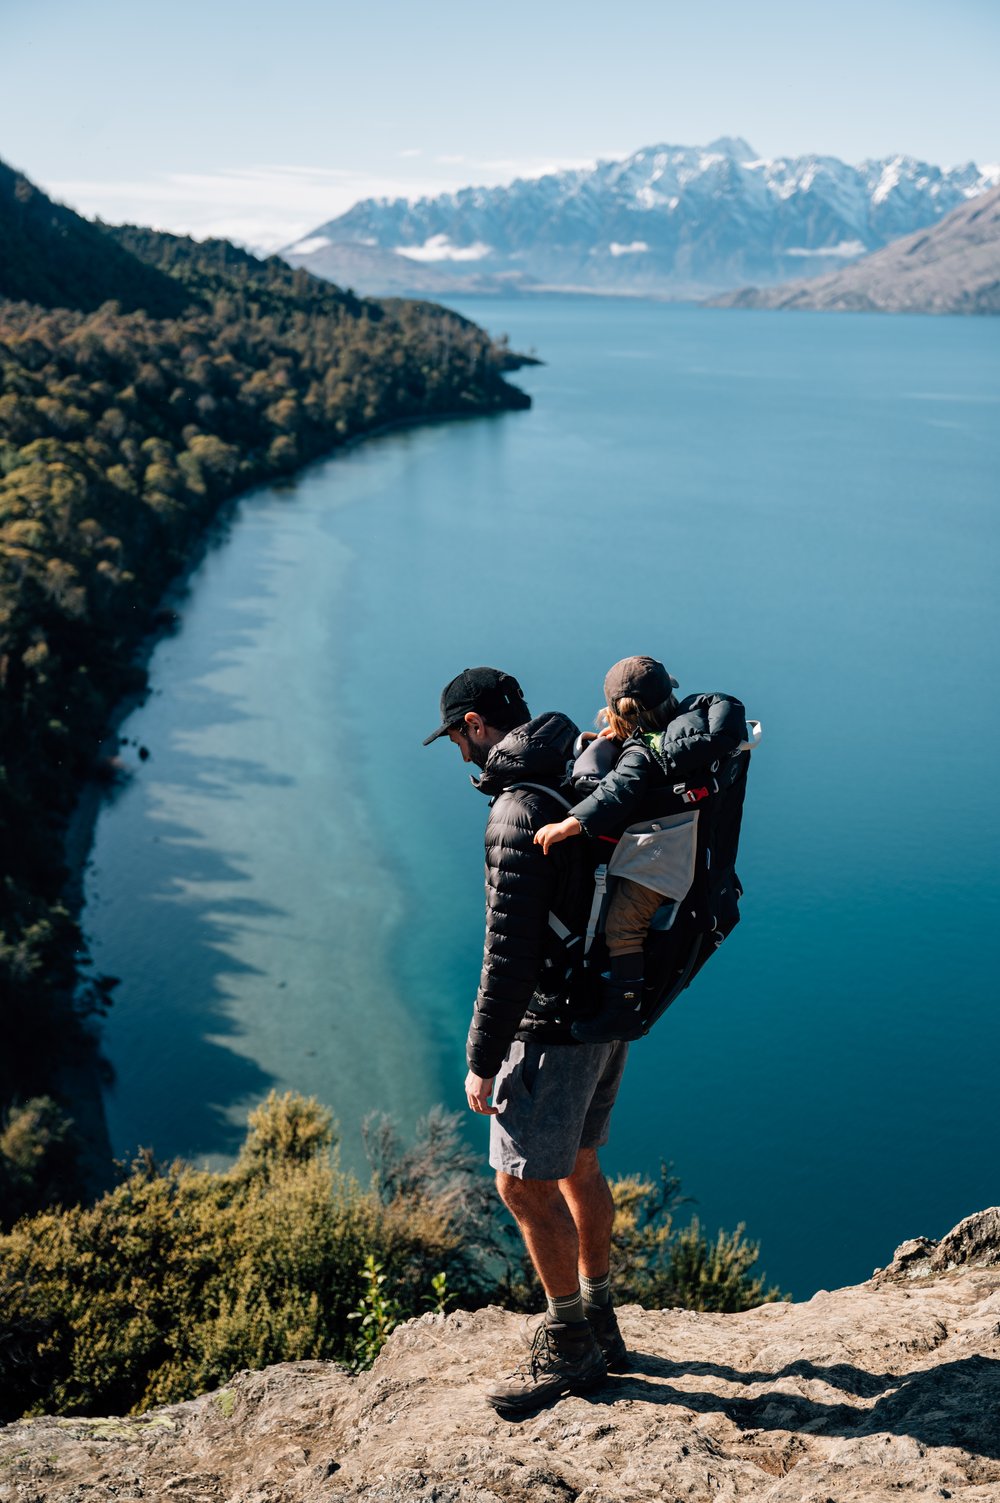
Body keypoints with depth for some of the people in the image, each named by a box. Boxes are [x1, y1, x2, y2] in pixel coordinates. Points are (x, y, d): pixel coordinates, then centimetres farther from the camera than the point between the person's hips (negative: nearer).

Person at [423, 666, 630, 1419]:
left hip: (554, 1023, -10)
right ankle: (599, 1328, 32)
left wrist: (482, 1060, -17)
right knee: (577, 1166, 20)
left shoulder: (520, 814, -23)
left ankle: (568, 1349, 16)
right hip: (612, 1009, 10)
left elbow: (510, 952, -25)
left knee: (525, 1185, 2)